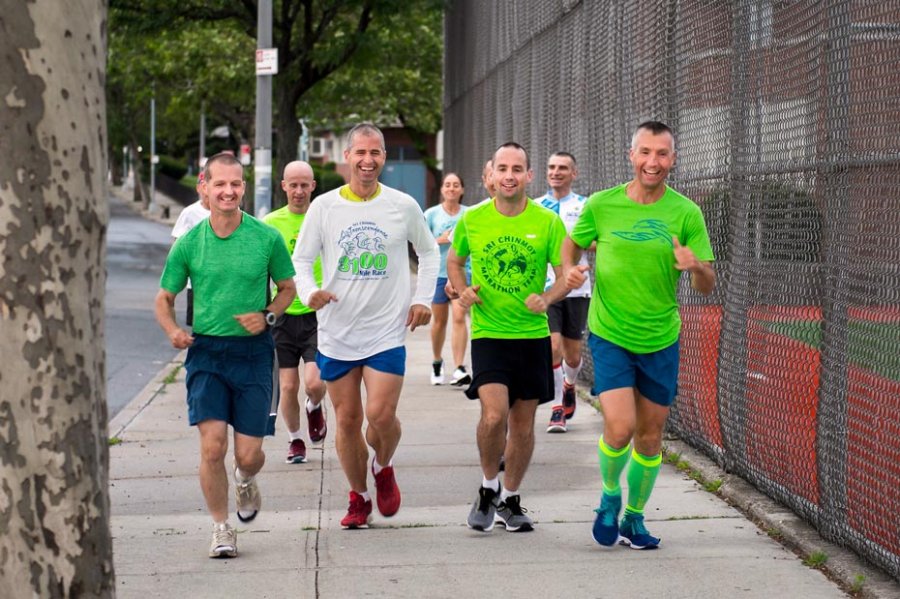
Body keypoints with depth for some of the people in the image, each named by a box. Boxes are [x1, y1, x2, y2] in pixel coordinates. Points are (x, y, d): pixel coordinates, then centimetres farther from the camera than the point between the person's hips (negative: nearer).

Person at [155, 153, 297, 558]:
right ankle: (221, 528, 7)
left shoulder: (267, 238, -1)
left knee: (248, 454, 0)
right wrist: (173, 330, -10)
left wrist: (267, 316, -8)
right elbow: (164, 299, 11)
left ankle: (245, 480, 38)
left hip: (253, 352, 0)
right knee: (212, 445, -12)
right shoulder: (188, 243, 1)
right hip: (206, 352, 0)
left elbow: (288, 288, 12)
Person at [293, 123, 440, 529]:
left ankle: (383, 468, 18)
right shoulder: (324, 206, 0)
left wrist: (422, 299, 5)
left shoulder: (403, 206, 1)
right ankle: (358, 497, 23)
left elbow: (429, 252, 16)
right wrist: (309, 292, -15)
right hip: (336, 333, 1)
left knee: (381, 414, -14)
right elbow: (300, 259, 5)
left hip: (387, 331, -1)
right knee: (347, 420, 5)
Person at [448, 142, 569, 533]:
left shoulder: (547, 222, -3)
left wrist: (546, 299, -20)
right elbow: (454, 262, 17)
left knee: (523, 423, 8)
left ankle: (510, 499, 27)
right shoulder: (472, 219, 0)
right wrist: (463, 291, -3)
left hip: (533, 335, 1)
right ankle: (488, 488, 6)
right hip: (488, 334, -1)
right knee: (494, 414, -18)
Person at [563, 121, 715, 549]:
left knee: (650, 438, 9)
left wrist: (697, 268, -27)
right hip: (609, 336, -2)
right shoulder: (601, 205, -5)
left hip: (660, 341, 2)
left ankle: (634, 518, 30)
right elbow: (572, 243, 13)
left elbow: (707, 286, -4)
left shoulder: (686, 213, -5)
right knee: (619, 428, -16)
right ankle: (609, 497, 13)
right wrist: (570, 270, -9)